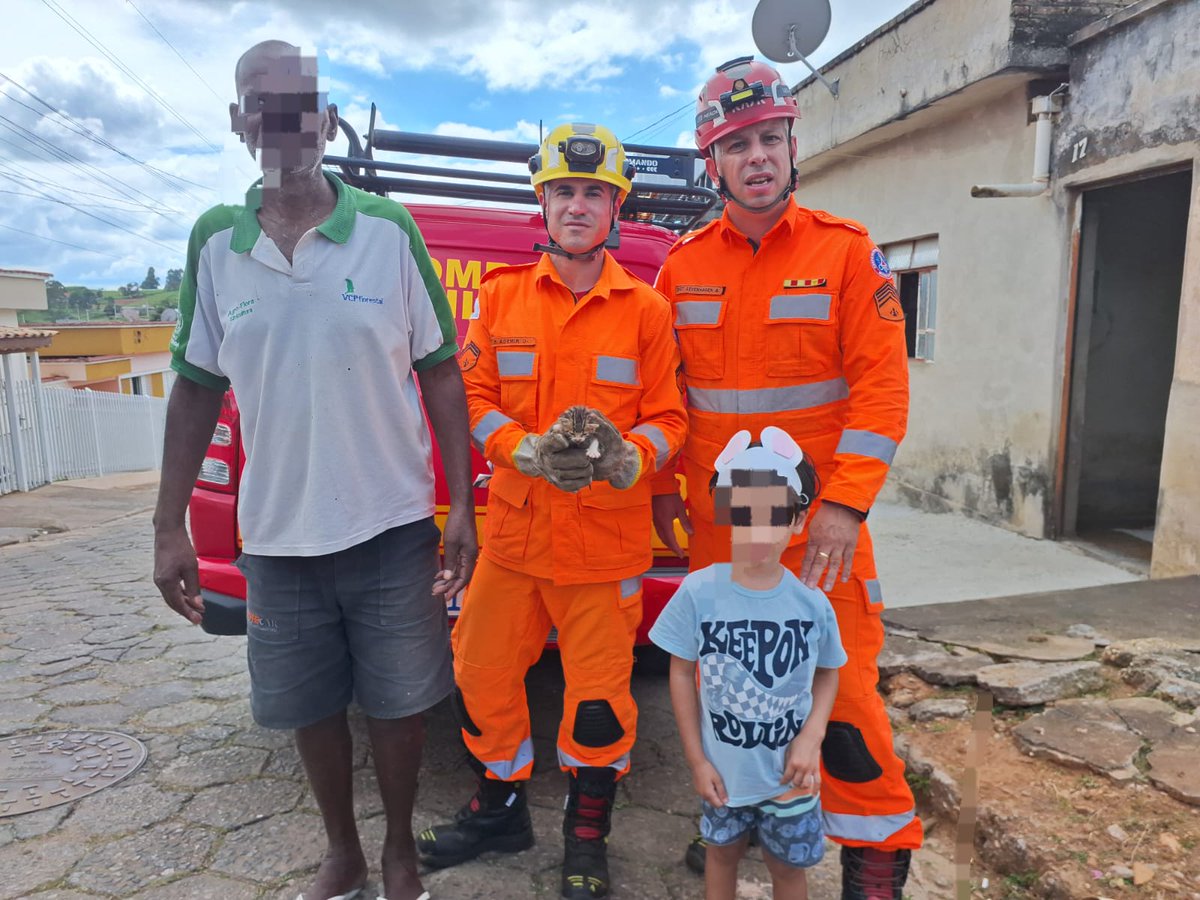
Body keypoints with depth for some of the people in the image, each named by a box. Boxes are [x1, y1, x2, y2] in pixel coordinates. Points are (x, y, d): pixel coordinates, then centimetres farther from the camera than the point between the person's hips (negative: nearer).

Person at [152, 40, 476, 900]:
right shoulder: (214, 242, 2)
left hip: (391, 528, -2)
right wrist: (170, 526, 5)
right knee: (310, 706, 16)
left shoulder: (389, 229, -5)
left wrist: (461, 506, -6)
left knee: (398, 702, 11)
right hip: (276, 536, 3)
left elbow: (441, 373, -2)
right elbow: (197, 390, 7)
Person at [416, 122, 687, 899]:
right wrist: (529, 452, -17)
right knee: (484, 673, 12)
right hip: (514, 529, 3)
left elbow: (668, 417, 0)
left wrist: (626, 460, -21)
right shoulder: (501, 294, 5)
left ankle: (587, 836, 31)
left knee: (599, 692, 3)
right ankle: (501, 810, 38)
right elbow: (473, 397, 2)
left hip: (607, 537, -2)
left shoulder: (646, 308, 0)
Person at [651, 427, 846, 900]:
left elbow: (827, 674, 1)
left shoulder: (812, 600, -15)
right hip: (723, 767, 0)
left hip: (789, 771, 1)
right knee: (723, 852, 23)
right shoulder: (699, 591, -19)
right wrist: (696, 759, -7)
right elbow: (682, 673, -9)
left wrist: (811, 739, -12)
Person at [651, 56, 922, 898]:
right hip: (713, 519, 3)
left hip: (817, 518, -3)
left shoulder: (847, 251, -3)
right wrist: (664, 489, 6)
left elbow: (881, 382, -10)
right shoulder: (683, 265, 5)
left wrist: (845, 505, -18)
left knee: (841, 687, -1)